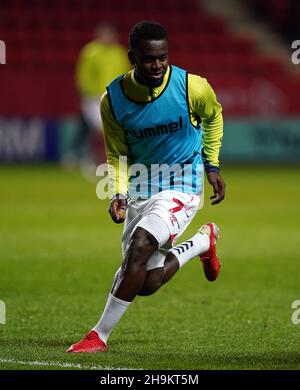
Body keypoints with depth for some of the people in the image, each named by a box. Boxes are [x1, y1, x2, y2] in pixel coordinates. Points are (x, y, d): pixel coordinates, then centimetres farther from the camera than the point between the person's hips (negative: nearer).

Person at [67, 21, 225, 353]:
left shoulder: (191, 87, -15)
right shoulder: (113, 99, -10)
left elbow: (213, 116, 9)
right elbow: (117, 155, 4)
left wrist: (212, 166, 9)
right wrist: (118, 194, -13)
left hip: (182, 188, -4)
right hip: (140, 188, 4)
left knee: (139, 248, -27)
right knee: (146, 284, 6)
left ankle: (99, 336, -15)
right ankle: (203, 241, 36)